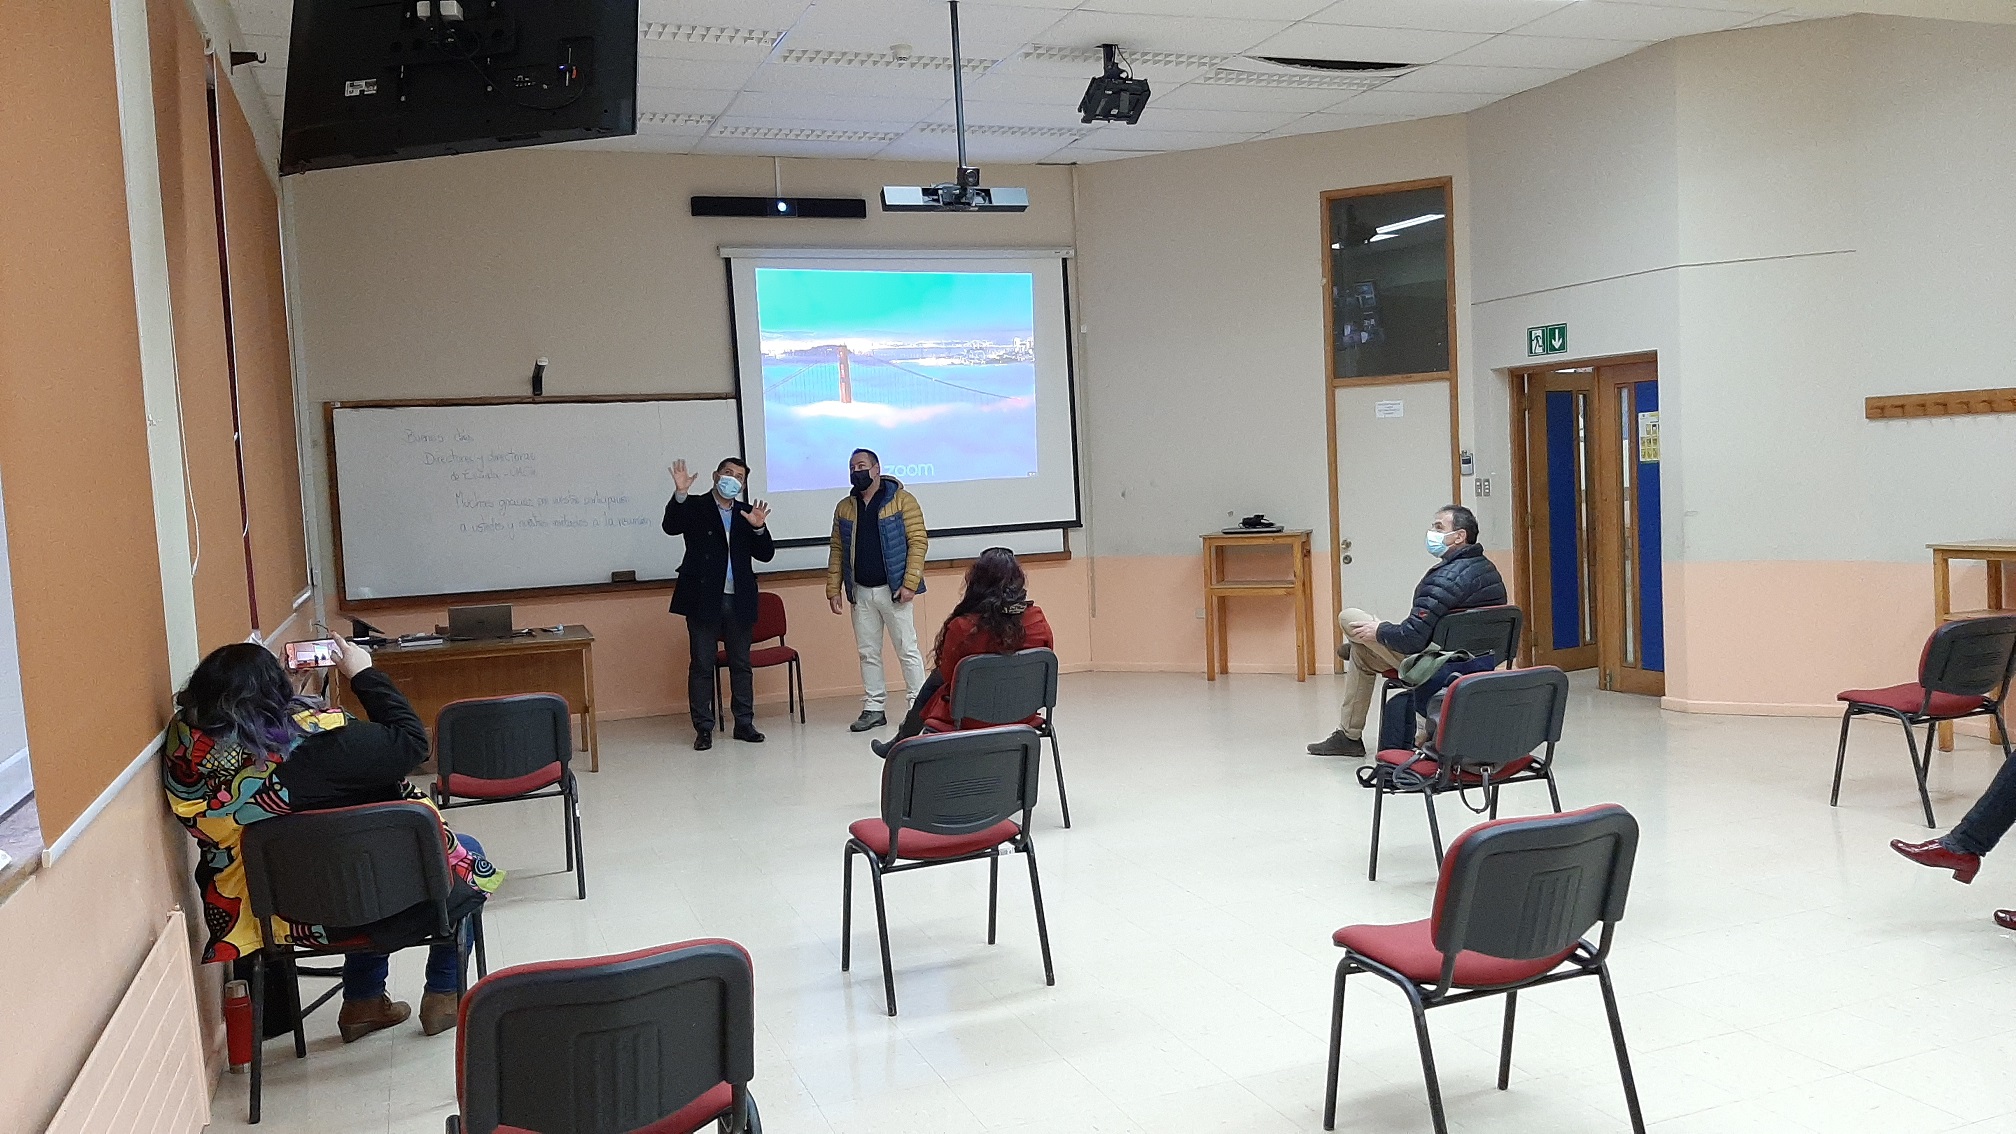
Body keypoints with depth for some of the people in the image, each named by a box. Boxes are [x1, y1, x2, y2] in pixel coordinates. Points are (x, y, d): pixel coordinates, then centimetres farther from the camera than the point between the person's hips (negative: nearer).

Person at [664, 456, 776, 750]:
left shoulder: (748, 513, 10)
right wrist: (680, 493, -30)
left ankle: (744, 723, 18)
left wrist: (759, 528, -13)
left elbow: (765, 555, 5)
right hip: (703, 600, -3)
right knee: (702, 665, 1)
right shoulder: (693, 506, 1)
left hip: (738, 601, 3)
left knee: (741, 664, 10)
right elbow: (671, 527, -17)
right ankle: (703, 728, 8)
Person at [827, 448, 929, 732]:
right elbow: (837, 551, 11)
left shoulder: (902, 500, -5)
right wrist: (833, 588, 3)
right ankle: (874, 709, 17)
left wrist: (910, 583, -17)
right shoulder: (844, 507, 10)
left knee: (907, 650, -1)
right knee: (868, 653, 9)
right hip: (860, 592, 5)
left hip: (893, 590, -5)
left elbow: (918, 541, -10)